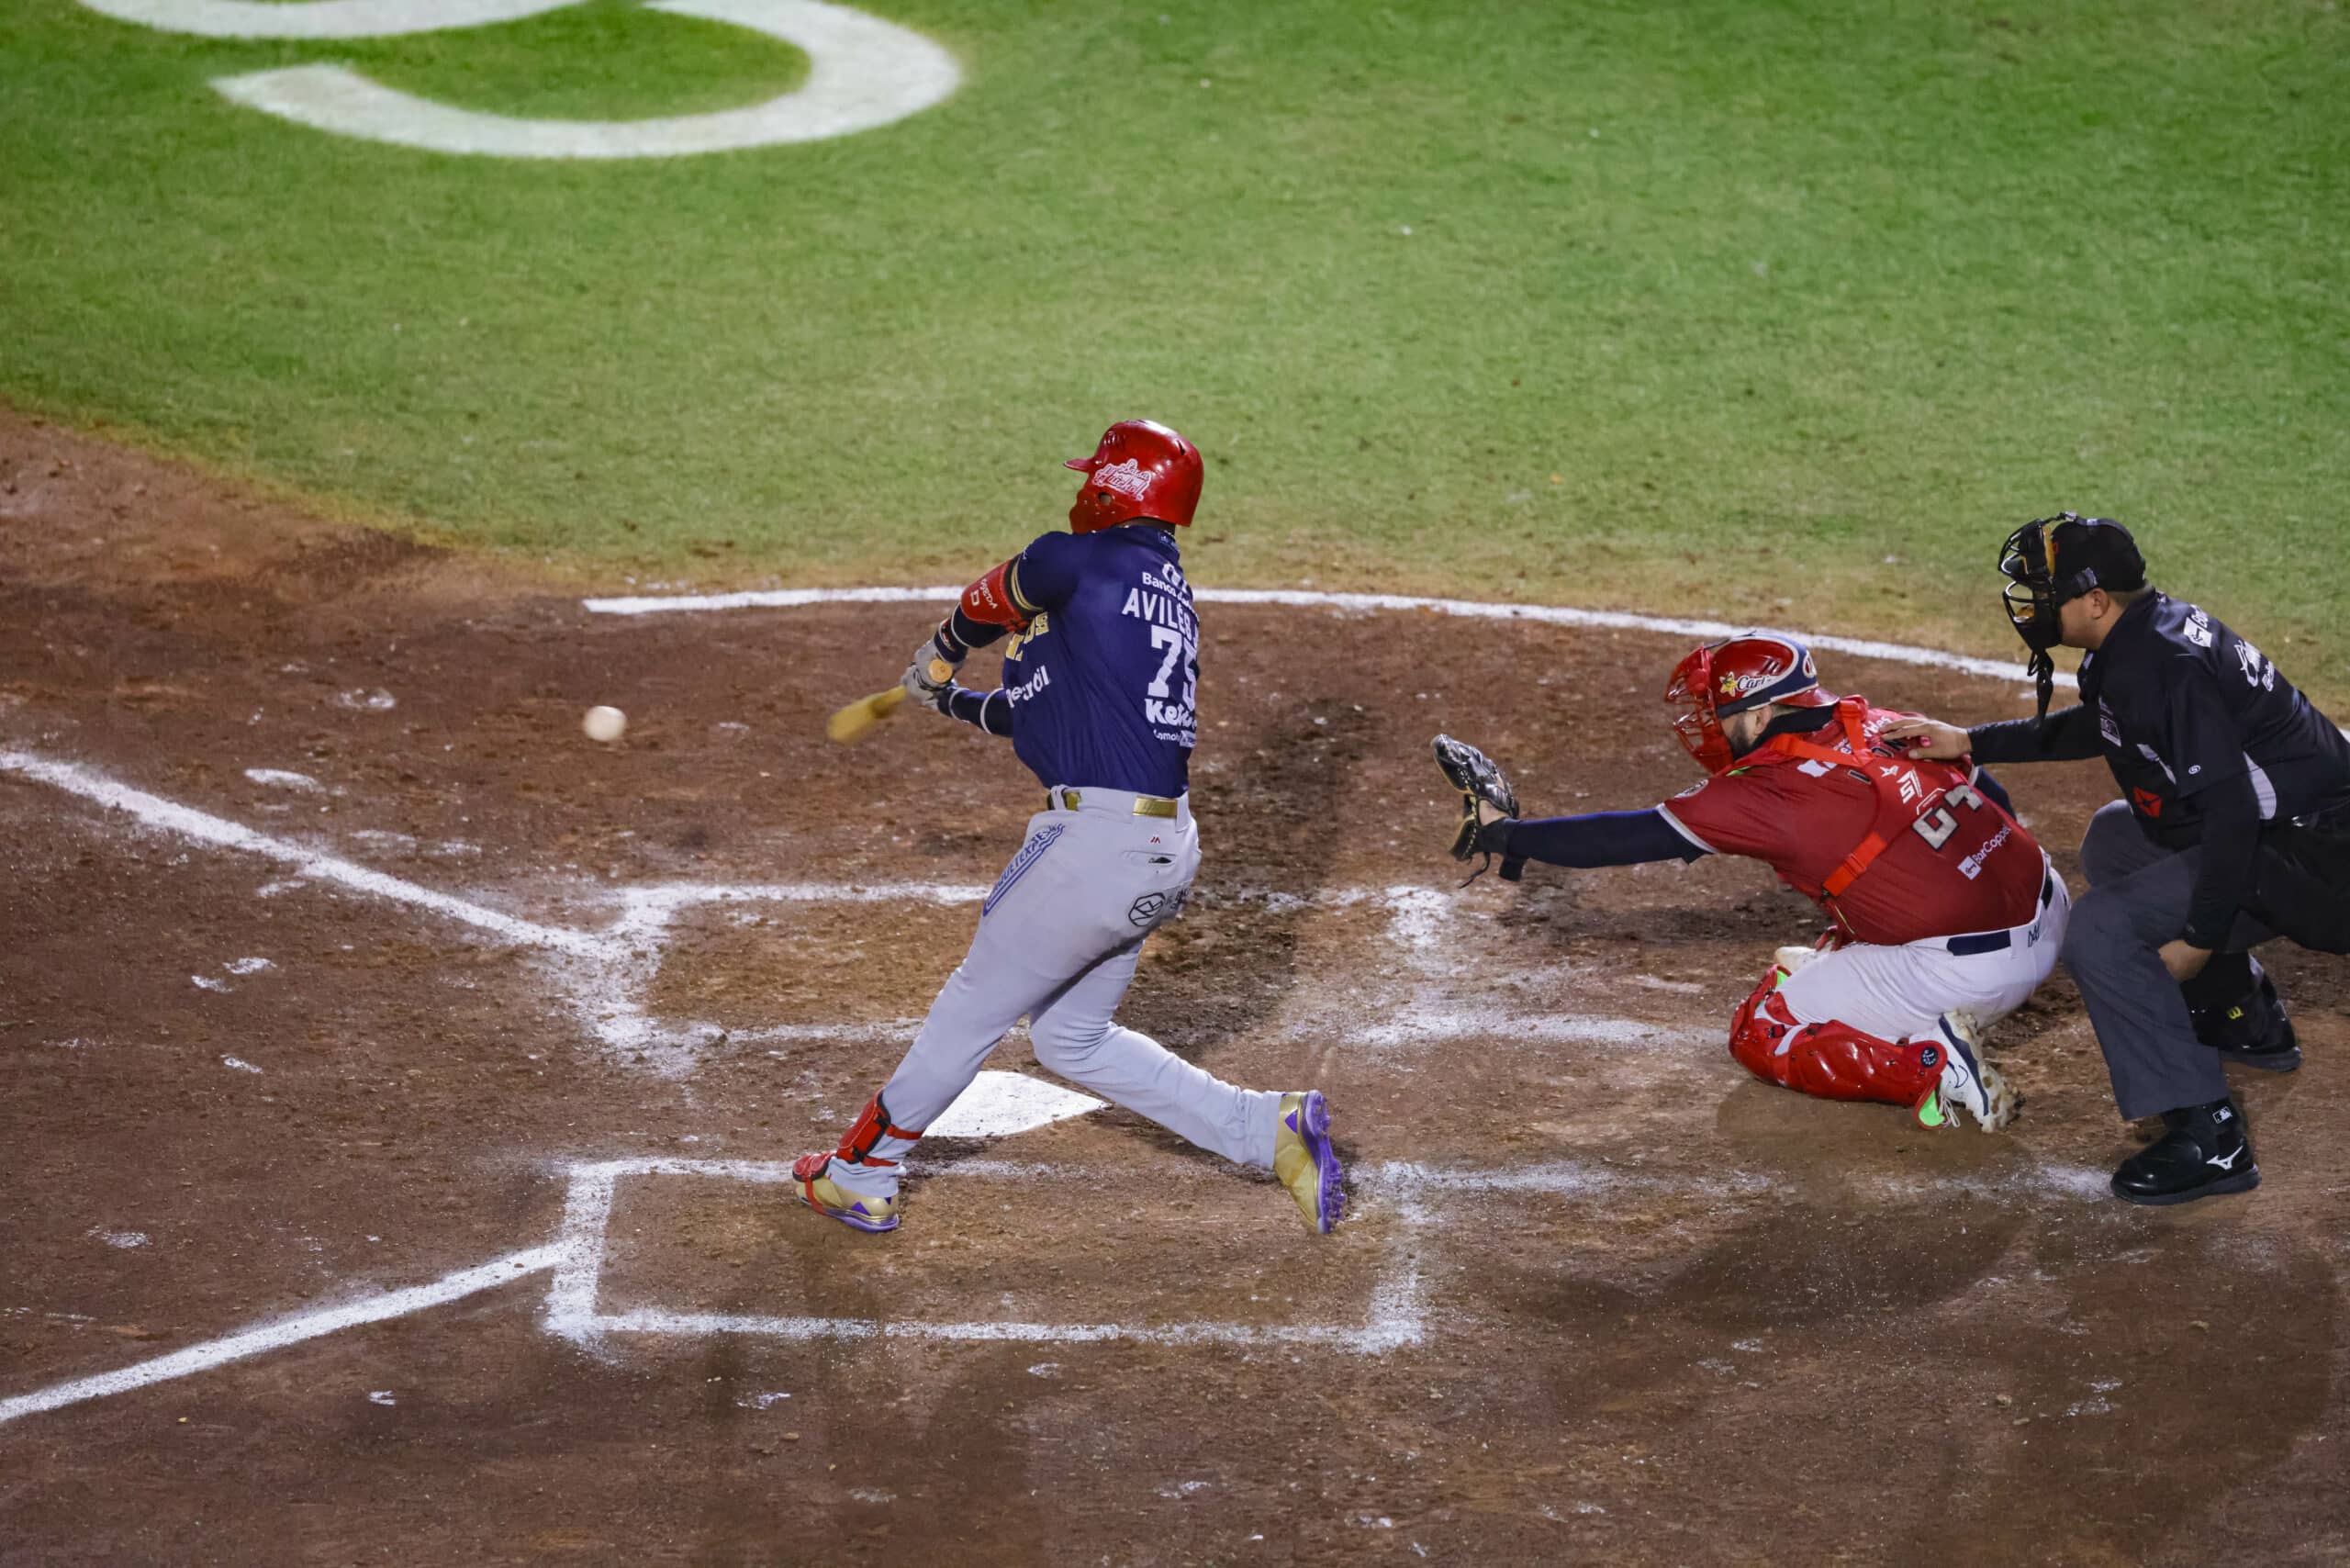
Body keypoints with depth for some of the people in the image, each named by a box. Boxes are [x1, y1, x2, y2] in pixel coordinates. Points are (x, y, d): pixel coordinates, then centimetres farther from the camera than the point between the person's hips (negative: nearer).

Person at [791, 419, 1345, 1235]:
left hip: (1097, 840, -8)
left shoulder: (1078, 563, -8)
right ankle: (1270, 1127, 13)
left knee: (975, 1005, 6)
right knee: (1071, 1036, 19)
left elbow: (984, 605, 12)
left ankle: (859, 1174, 20)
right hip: (1164, 851, 8)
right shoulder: (1169, 593, 18)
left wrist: (936, 659, 31)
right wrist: (955, 703, 30)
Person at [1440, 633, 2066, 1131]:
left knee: (1761, 1035, 8)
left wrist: (1507, 834, 0)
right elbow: (1995, 799, 15)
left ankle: (1930, 1066, -7)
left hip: (1966, 970, -8)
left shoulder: (1774, 790, -13)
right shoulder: (1878, 725, 7)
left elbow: (1634, 837, -8)